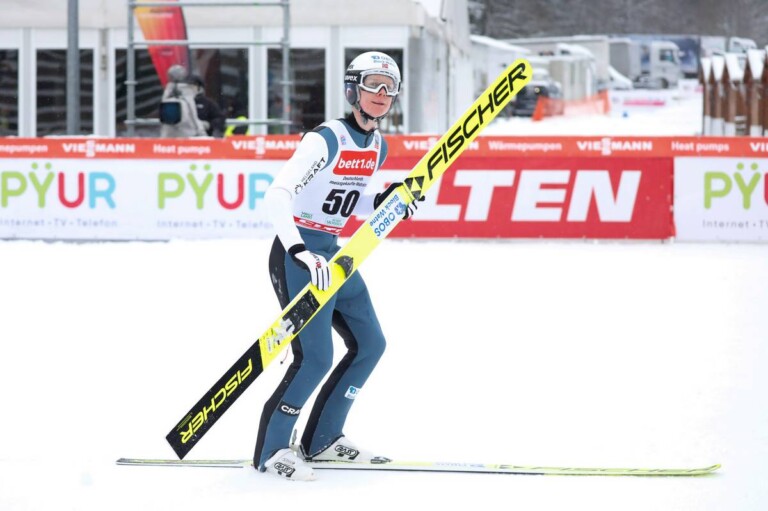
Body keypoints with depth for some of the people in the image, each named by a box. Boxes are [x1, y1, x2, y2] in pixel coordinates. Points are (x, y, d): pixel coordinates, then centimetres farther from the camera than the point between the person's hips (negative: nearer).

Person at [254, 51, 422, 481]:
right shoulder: (327, 139, -19)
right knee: (315, 357, -16)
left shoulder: (378, 147, 7)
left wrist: (384, 201, 1)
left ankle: (322, 438, 23)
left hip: (332, 252, 9)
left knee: (370, 344, 12)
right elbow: (276, 196, -27)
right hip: (297, 253, -9)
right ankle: (272, 449, -2)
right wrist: (301, 251, -38)